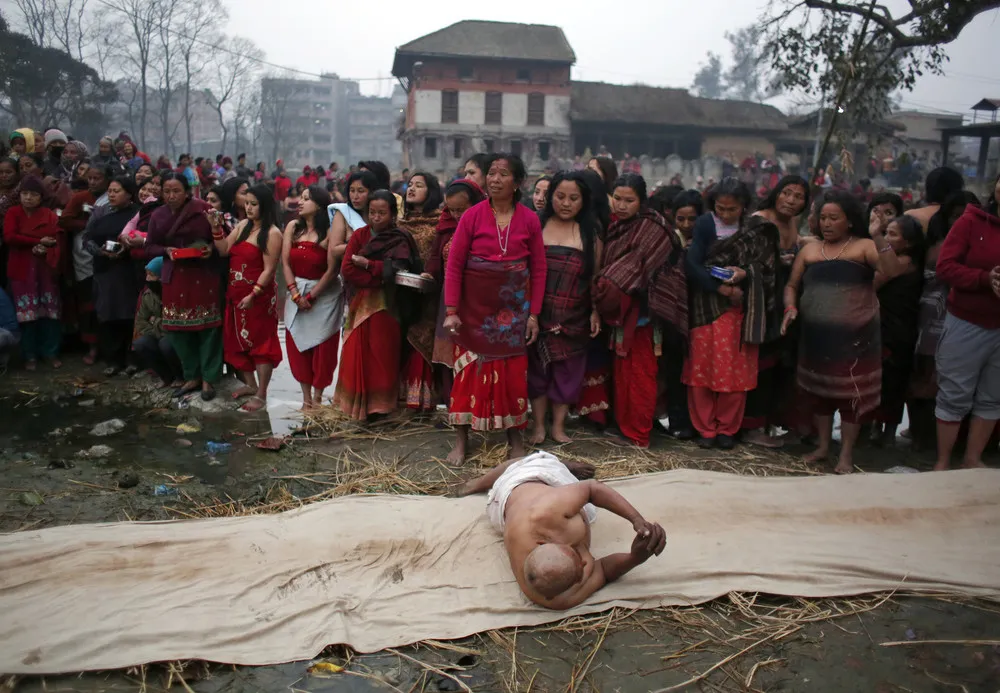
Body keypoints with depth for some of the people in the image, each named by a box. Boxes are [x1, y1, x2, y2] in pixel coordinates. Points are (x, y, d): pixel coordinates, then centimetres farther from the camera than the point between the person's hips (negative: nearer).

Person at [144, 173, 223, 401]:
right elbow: (149, 247, 10)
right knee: (177, 328, 7)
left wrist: (211, 248, -19)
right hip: (174, 277, 5)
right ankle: (192, 376, 20)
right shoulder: (158, 216, 7)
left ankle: (208, 379, 8)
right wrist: (166, 250, -8)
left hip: (203, 275, -4)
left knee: (207, 327, -1)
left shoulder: (204, 210, -7)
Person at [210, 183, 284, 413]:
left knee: (260, 342, 1)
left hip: (258, 296, -8)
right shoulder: (242, 225, 8)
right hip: (235, 294, 8)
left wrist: (253, 295, -22)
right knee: (238, 340, 16)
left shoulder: (272, 233, -13)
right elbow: (224, 250, 4)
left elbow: (269, 269, -17)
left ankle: (261, 394, 8)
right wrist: (216, 227, -7)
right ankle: (250, 383, 32)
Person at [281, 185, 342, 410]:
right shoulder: (293, 227, 5)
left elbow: (332, 269, -12)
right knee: (298, 346, 4)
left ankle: (317, 397, 13)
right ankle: (306, 397, 14)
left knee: (322, 348, 0)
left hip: (324, 294, -4)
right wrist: (295, 294, -9)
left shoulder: (330, 232, -9)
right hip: (296, 292, 4)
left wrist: (311, 296, -12)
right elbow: (285, 262, 1)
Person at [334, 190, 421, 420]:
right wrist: (380, 278, -13)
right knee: (356, 355, 0)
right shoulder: (359, 236, 5)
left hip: (387, 306, -1)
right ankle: (356, 403, 11)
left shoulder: (401, 241, 2)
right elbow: (347, 269, -7)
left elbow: (398, 269, -12)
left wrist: (368, 264, -12)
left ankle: (380, 404, 11)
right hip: (360, 304, 1)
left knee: (382, 354, 0)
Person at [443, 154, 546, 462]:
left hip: (513, 309, 1)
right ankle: (461, 440, 16)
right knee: (470, 371, 3)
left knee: (513, 373, 6)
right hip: (475, 307, -1)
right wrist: (451, 311, -10)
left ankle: (515, 438, 21)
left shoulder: (529, 220, 0)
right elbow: (454, 265, -4)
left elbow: (539, 269, 3)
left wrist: (534, 314, -1)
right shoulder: (472, 216, -3)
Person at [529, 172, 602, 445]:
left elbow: (595, 276, 6)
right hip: (538, 314, 0)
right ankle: (539, 425, 18)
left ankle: (558, 425, 20)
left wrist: (595, 311, -2)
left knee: (567, 369, 7)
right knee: (537, 366, 6)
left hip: (574, 317, 1)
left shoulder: (590, 233, 5)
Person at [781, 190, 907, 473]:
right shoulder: (809, 250, 9)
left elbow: (894, 271, -18)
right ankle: (823, 445, 29)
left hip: (854, 337, -4)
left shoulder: (864, 247, -3)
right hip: (816, 337, 4)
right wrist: (790, 307, -4)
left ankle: (846, 454, 13)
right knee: (819, 390, 13)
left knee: (851, 392, 2)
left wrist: (878, 238, -26)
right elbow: (792, 285, 15)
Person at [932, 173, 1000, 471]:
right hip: (967, 324, -3)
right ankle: (943, 462, 15)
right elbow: (945, 266, -12)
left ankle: (973, 460, 23)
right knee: (955, 396, 4)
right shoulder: (971, 221, -6)